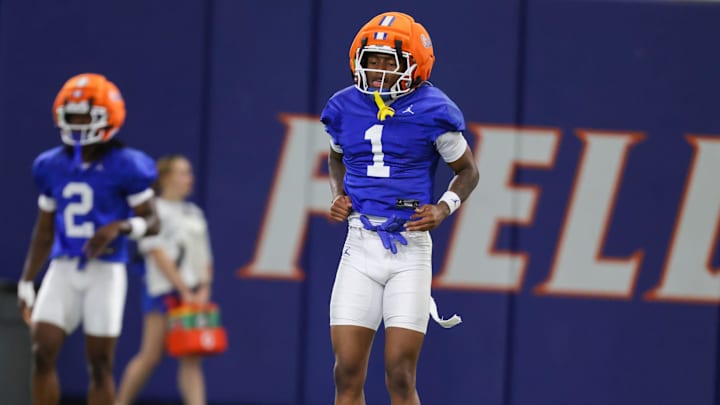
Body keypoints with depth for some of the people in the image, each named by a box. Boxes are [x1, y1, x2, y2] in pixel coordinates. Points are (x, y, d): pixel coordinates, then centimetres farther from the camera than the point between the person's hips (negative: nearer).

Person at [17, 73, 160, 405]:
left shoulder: (124, 167, -6)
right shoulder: (52, 166, 8)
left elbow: (152, 222, -1)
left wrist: (118, 228, -21)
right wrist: (26, 283, 15)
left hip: (105, 270, -4)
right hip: (64, 269, 4)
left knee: (100, 364, 0)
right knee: (42, 353, -9)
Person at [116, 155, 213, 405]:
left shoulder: (194, 213, 18)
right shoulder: (155, 211, -3)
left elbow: (204, 258, 17)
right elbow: (158, 254, -10)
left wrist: (203, 290, 0)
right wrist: (184, 290, -13)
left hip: (193, 296, 6)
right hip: (165, 291, -6)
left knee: (192, 360, -3)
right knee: (151, 356, -2)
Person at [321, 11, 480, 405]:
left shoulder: (432, 113, -5)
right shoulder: (345, 108, 6)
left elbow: (467, 171, 8)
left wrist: (443, 209, -9)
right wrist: (338, 195, 8)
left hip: (410, 250, -3)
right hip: (359, 248, 3)